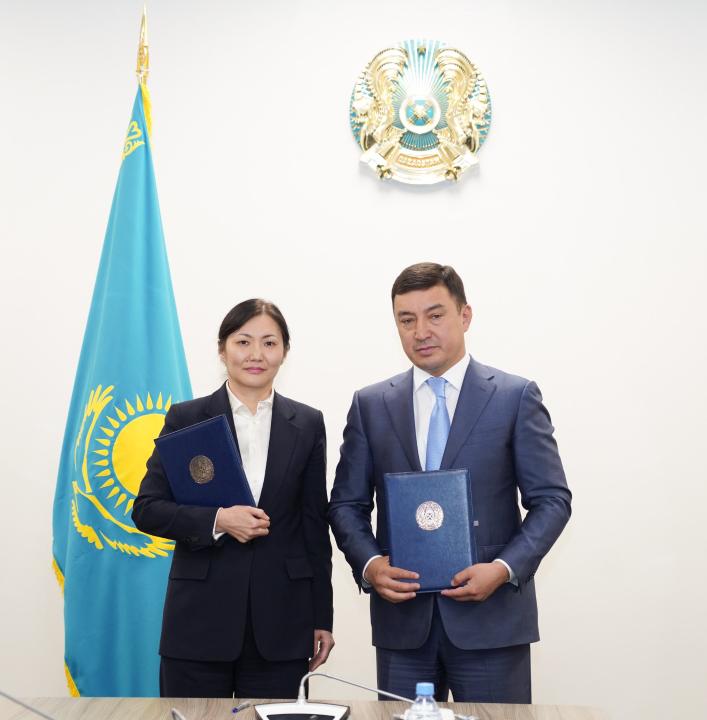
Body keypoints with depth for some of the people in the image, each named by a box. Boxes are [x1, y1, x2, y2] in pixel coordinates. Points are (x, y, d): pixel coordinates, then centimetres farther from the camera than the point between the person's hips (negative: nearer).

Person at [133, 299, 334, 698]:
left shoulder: (307, 424, 7)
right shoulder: (186, 419, 2)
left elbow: (315, 525, 8)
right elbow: (147, 509, 0)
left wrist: (322, 618, 7)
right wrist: (216, 520, -16)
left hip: (281, 622, 1)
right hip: (200, 619, -1)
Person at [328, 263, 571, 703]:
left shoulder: (516, 397, 0)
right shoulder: (371, 405, 8)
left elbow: (551, 499, -1)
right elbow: (347, 504, 9)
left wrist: (505, 568, -14)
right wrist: (370, 564, -10)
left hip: (492, 617, -2)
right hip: (401, 617, 2)